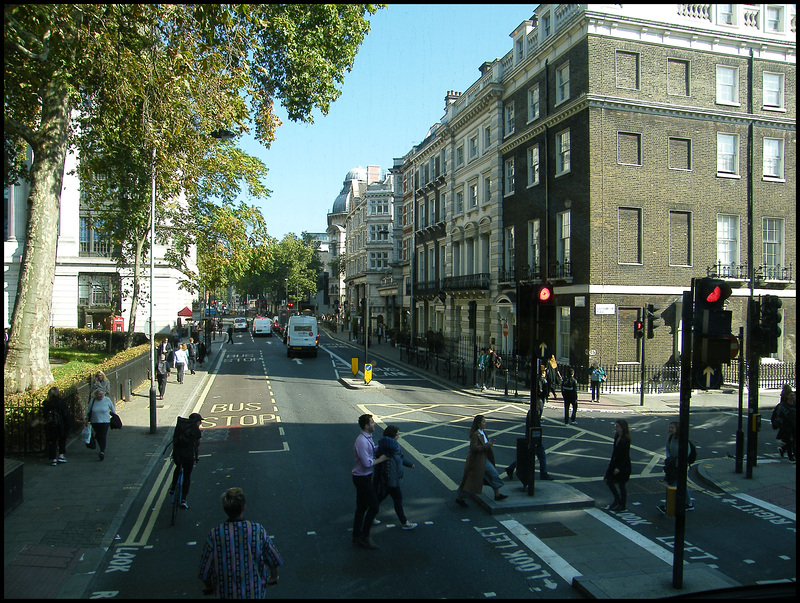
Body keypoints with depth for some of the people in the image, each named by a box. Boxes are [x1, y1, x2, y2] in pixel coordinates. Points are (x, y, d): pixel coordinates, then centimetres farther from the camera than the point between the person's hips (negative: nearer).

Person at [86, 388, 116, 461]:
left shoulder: (107, 400, -4)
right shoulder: (92, 400, -1)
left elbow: (112, 408, 10)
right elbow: (88, 410, 11)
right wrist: (87, 418, 6)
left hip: (105, 421, -3)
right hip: (94, 422, 3)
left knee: (103, 436, -11)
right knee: (98, 436, 11)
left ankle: (102, 451, -14)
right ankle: (102, 449, 31)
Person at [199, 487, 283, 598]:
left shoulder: (214, 535, -20)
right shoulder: (258, 531, -18)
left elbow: (205, 571, -8)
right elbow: (274, 561, -5)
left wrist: (209, 588, 13)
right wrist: (273, 579, 16)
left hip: (225, 594, 1)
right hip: (255, 593, 0)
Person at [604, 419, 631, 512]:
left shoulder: (626, 439, -18)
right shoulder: (617, 437, 7)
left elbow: (625, 455, -19)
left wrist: (619, 468, -21)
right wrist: (612, 464, 17)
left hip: (623, 465, -9)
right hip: (615, 462, 9)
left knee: (621, 485, 1)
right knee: (608, 480, 10)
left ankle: (622, 505, 15)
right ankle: (617, 500, 25)